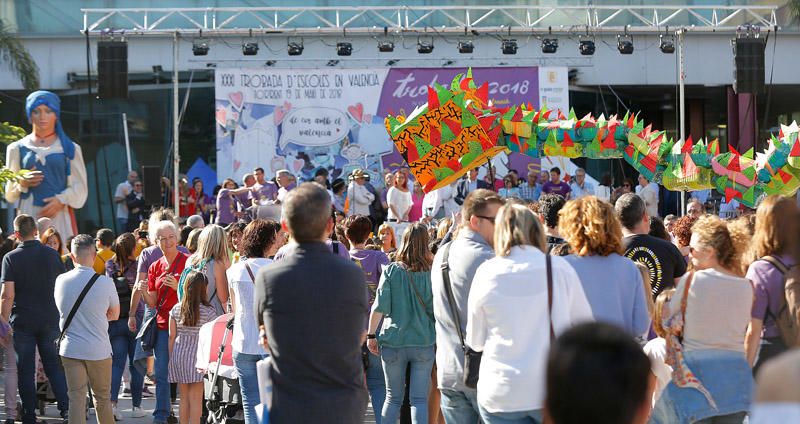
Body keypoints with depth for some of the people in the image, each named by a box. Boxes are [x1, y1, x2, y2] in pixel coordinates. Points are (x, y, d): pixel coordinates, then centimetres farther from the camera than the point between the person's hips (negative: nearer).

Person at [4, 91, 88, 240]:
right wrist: (22, 183, -6)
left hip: (60, 216, -1)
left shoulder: (70, 149, 12)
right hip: (28, 215, 1)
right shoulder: (17, 149, 14)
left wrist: (61, 200, -12)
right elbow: (9, 193, 15)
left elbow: (80, 187, 5)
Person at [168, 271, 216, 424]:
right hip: (197, 355, -4)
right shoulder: (208, 312, -7)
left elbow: (172, 336, 6)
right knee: (196, 398, -1)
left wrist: (170, 358, 13)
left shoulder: (176, 309, 4)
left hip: (178, 354, 4)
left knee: (184, 398, 12)